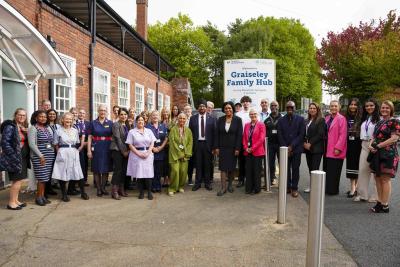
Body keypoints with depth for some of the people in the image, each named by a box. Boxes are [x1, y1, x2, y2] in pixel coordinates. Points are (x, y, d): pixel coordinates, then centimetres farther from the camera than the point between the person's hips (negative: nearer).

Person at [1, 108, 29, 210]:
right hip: (15, 158, -8)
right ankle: (11, 203, 6)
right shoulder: (10, 126, -11)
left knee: (18, 180, 13)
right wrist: (14, 155, -21)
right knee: (17, 180, -4)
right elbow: (5, 142, -17)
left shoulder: (24, 127, 13)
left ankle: (15, 200, 23)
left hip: (23, 158, 8)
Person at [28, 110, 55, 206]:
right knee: (42, 177, -6)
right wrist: (41, 156, -14)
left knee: (46, 177, 7)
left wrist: (53, 153, 5)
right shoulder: (32, 128, -4)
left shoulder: (48, 128, 14)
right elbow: (32, 144, -11)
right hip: (39, 156, -6)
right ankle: (38, 197, 7)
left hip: (50, 155, 6)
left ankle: (42, 196, 16)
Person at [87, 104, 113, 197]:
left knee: (106, 168, 5)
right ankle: (98, 189, 14)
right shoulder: (93, 123, 4)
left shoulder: (110, 123, 7)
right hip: (96, 147, -1)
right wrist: (89, 150, -6)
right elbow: (89, 137, 2)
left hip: (107, 148, 1)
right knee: (97, 169, 3)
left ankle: (103, 187, 20)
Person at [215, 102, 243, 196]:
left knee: (232, 167, 9)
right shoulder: (220, 120, 3)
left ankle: (230, 185, 26)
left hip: (233, 148, -1)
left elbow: (239, 135, -6)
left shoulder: (237, 120, -3)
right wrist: (217, 147, -3)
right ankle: (223, 188, 4)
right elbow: (217, 134, 3)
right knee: (223, 167, -1)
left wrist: (237, 148, -11)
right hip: (223, 147, 1)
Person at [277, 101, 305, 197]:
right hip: (285, 149, 1)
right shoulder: (281, 120, 7)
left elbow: (301, 134, -4)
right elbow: (280, 135, 3)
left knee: (295, 169, 3)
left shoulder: (300, 119, 2)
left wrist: (291, 146, -11)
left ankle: (294, 188, 12)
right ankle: (287, 187, 15)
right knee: (286, 169, 4)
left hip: (296, 149, -1)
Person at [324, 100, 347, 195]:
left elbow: (343, 135, -15)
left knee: (334, 172, 0)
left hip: (335, 151, -7)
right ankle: (327, 188, 22)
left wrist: (338, 148, -18)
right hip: (327, 150, 7)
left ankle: (333, 190, 11)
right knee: (327, 170, 12)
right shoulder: (327, 118, 13)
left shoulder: (341, 119, -9)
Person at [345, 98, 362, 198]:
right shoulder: (347, 118, 9)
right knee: (350, 164, 7)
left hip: (358, 144, -4)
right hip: (349, 144, 5)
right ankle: (352, 187, 15)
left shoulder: (361, 118, -5)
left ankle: (355, 188, 3)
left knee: (356, 165, -2)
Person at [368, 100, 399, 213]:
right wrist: (371, 145, -2)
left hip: (388, 154, -7)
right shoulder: (379, 122, 18)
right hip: (377, 154, 8)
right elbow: (374, 137, 19)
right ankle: (380, 202, 19)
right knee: (378, 177, 10)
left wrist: (378, 146, -15)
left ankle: (385, 205, 1)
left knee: (385, 179, -5)